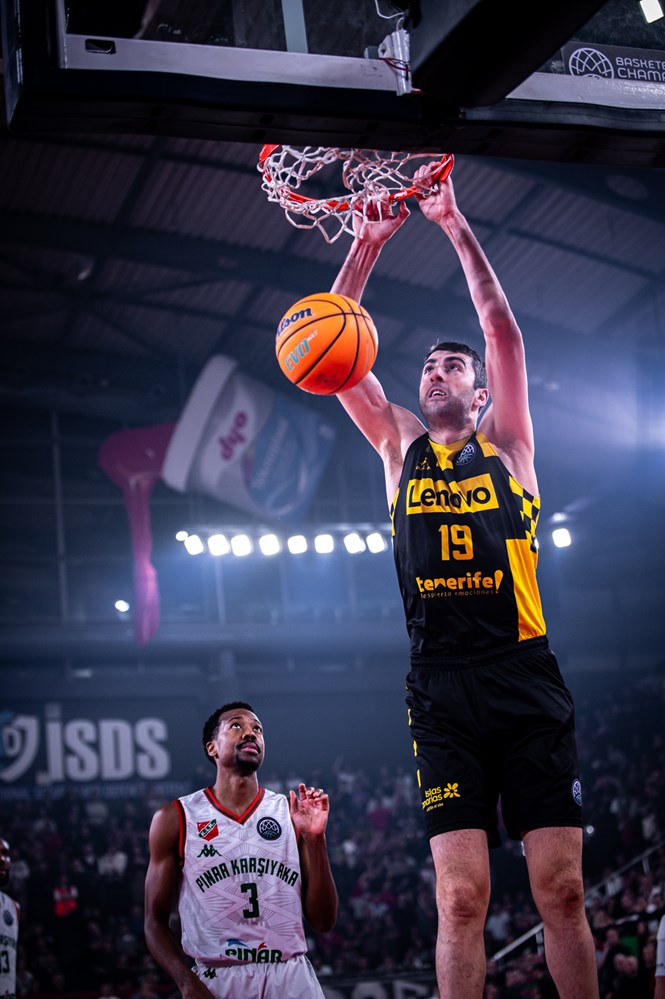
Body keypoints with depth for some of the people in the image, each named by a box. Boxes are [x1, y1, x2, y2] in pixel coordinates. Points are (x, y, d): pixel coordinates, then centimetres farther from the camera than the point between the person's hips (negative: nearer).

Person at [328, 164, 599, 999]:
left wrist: (453, 222, 0)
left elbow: (503, 329, 2)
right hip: (442, 692, 1)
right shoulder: (400, 446, 16)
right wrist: (369, 241, 3)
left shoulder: (506, 444, 12)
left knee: (561, 890, -2)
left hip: (526, 681, -1)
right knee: (461, 897, -6)